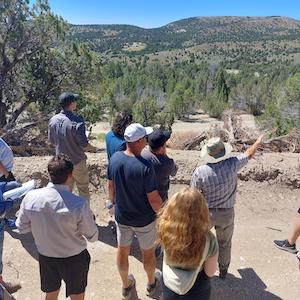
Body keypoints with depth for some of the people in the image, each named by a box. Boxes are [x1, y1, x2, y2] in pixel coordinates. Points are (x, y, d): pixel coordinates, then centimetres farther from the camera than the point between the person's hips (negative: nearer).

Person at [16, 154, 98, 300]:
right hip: (74, 259, -3)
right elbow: (92, 236, -16)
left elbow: (22, 227, -3)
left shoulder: (30, 197, -19)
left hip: (45, 257, 3)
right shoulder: (78, 204, -30)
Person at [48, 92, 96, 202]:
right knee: (83, 189, 13)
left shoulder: (53, 120, -7)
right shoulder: (77, 122, -26)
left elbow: (52, 141, 4)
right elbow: (84, 144, -21)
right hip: (77, 161, -5)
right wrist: (92, 148, 1)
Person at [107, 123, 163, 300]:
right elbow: (154, 199, -23)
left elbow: (111, 186, -1)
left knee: (122, 250, 23)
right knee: (148, 252, 22)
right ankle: (151, 284, 47)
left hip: (121, 216, 4)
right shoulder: (145, 167, -31)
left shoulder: (114, 158, -15)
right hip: (144, 220, -4)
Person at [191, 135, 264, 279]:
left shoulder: (200, 172, -24)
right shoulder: (232, 164, -22)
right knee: (224, 244, 23)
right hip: (226, 214, 1)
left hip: (205, 213, -1)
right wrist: (258, 142, 18)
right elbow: (249, 154, -2)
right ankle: (223, 270, 42)